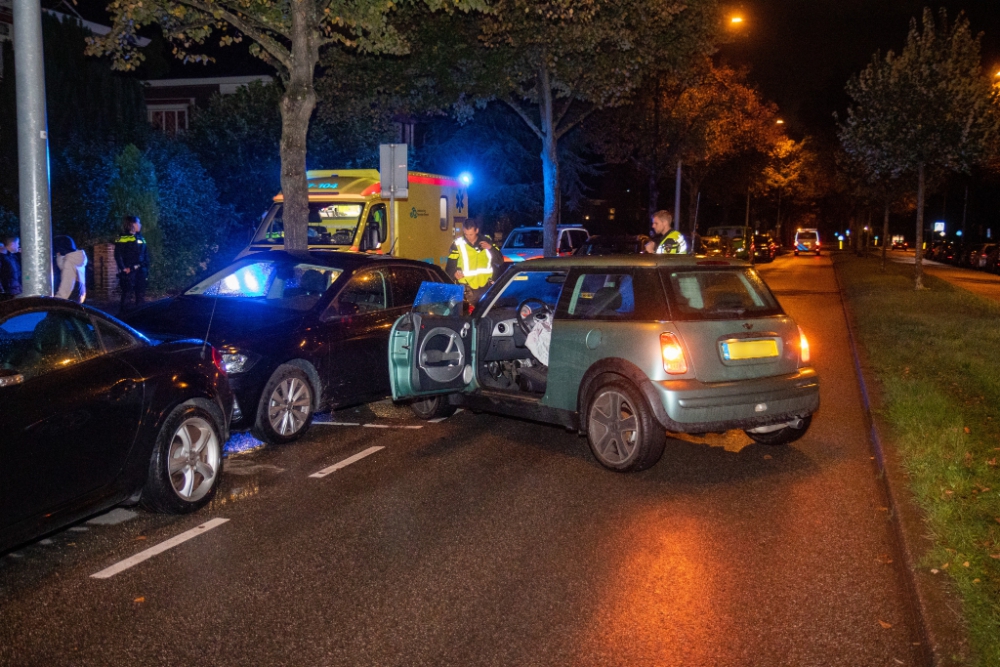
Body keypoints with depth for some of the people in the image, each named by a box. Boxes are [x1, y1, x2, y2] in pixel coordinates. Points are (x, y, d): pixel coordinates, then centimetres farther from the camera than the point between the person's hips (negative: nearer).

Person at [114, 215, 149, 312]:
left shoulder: (141, 238, 16)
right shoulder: (122, 239, -4)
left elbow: (146, 256, 16)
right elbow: (118, 256, -9)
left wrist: (146, 270, 8)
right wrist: (123, 268, -17)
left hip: (140, 271, 6)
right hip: (128, 271, -6)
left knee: (141, 294, 7)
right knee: (126, 293, -7)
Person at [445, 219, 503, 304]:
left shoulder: (487, 241, 6)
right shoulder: (458, 244, -2)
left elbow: (500, 261, 4)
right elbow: (450, 266, -1)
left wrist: (491, 248, -11)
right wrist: (454, 273, -23)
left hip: (486, 286, 3)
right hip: (467, 288, -3)